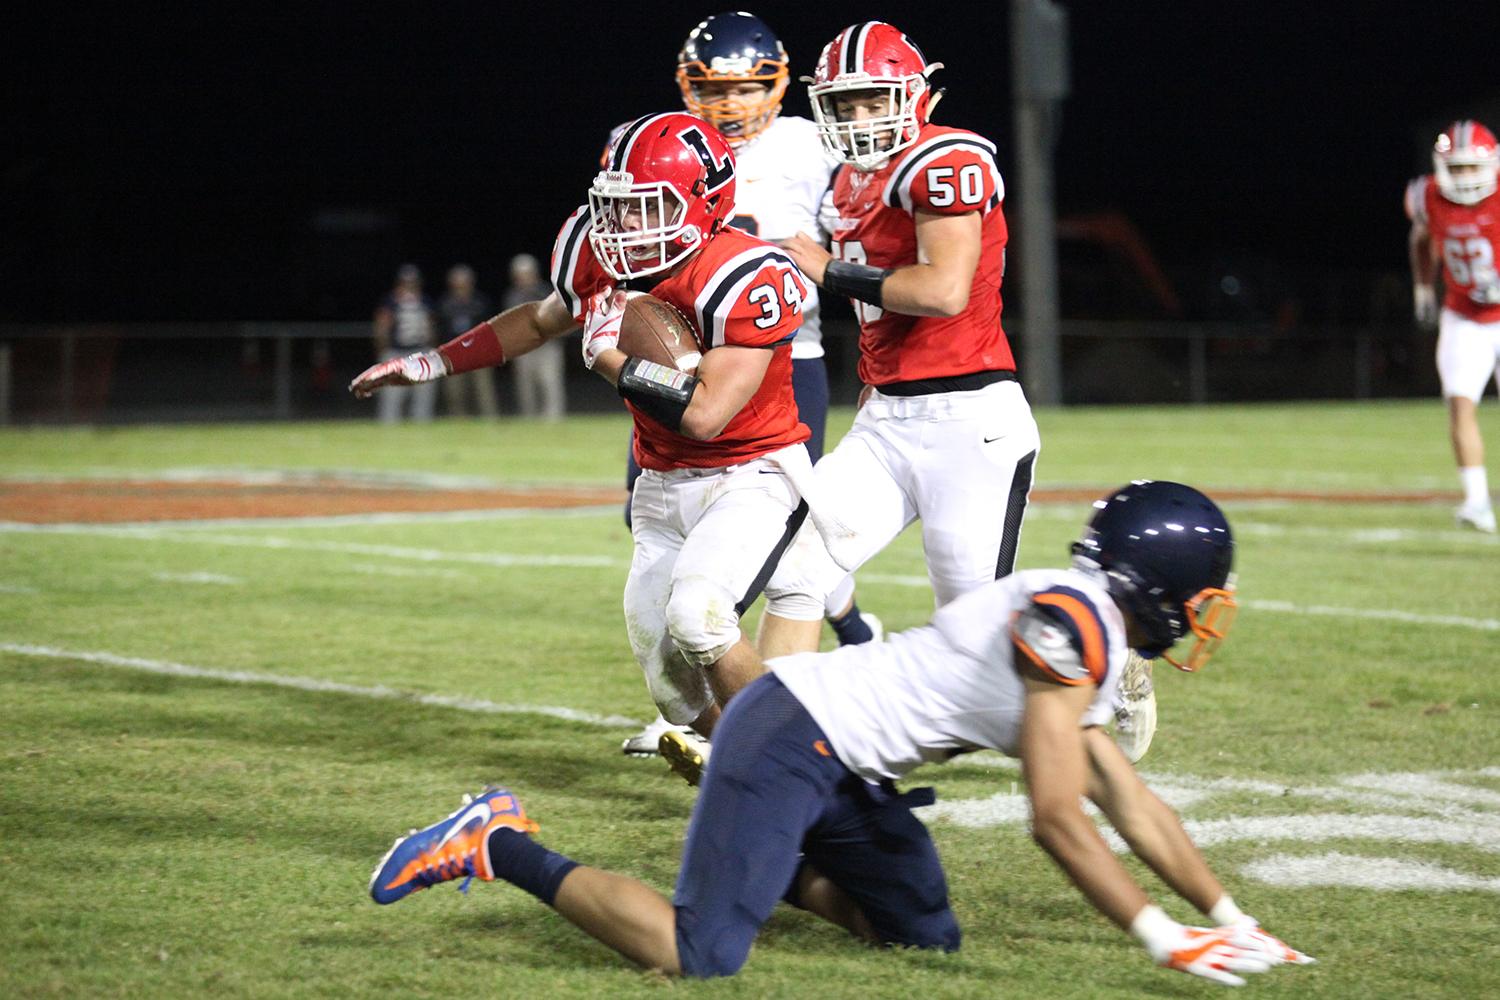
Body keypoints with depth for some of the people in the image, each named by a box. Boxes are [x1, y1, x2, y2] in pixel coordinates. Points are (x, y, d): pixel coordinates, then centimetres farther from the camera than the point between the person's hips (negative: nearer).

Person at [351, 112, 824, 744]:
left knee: (697, 618, -29)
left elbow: (706, 414, -31)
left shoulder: (744, 279, -26)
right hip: (664, 484, 7)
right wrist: (431, 364, 17)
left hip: (750, 476, -7)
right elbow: (541, 320, 17)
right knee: (677, 690, 2)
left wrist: (614, 357, -24)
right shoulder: (603, 257, -6)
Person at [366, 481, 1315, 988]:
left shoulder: (1084, 639, 15)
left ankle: (773, 867, 19)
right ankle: (504, 847, -4)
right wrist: (1163, 940, -14)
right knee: (697, 955, -18)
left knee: (927, 935, 13)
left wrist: (1232, 920, 19)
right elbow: (1057, 819, -18)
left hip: (842, 772, 10)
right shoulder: (1072, 619, -16)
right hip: (790, 735, -10)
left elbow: (1135, 808, 22)